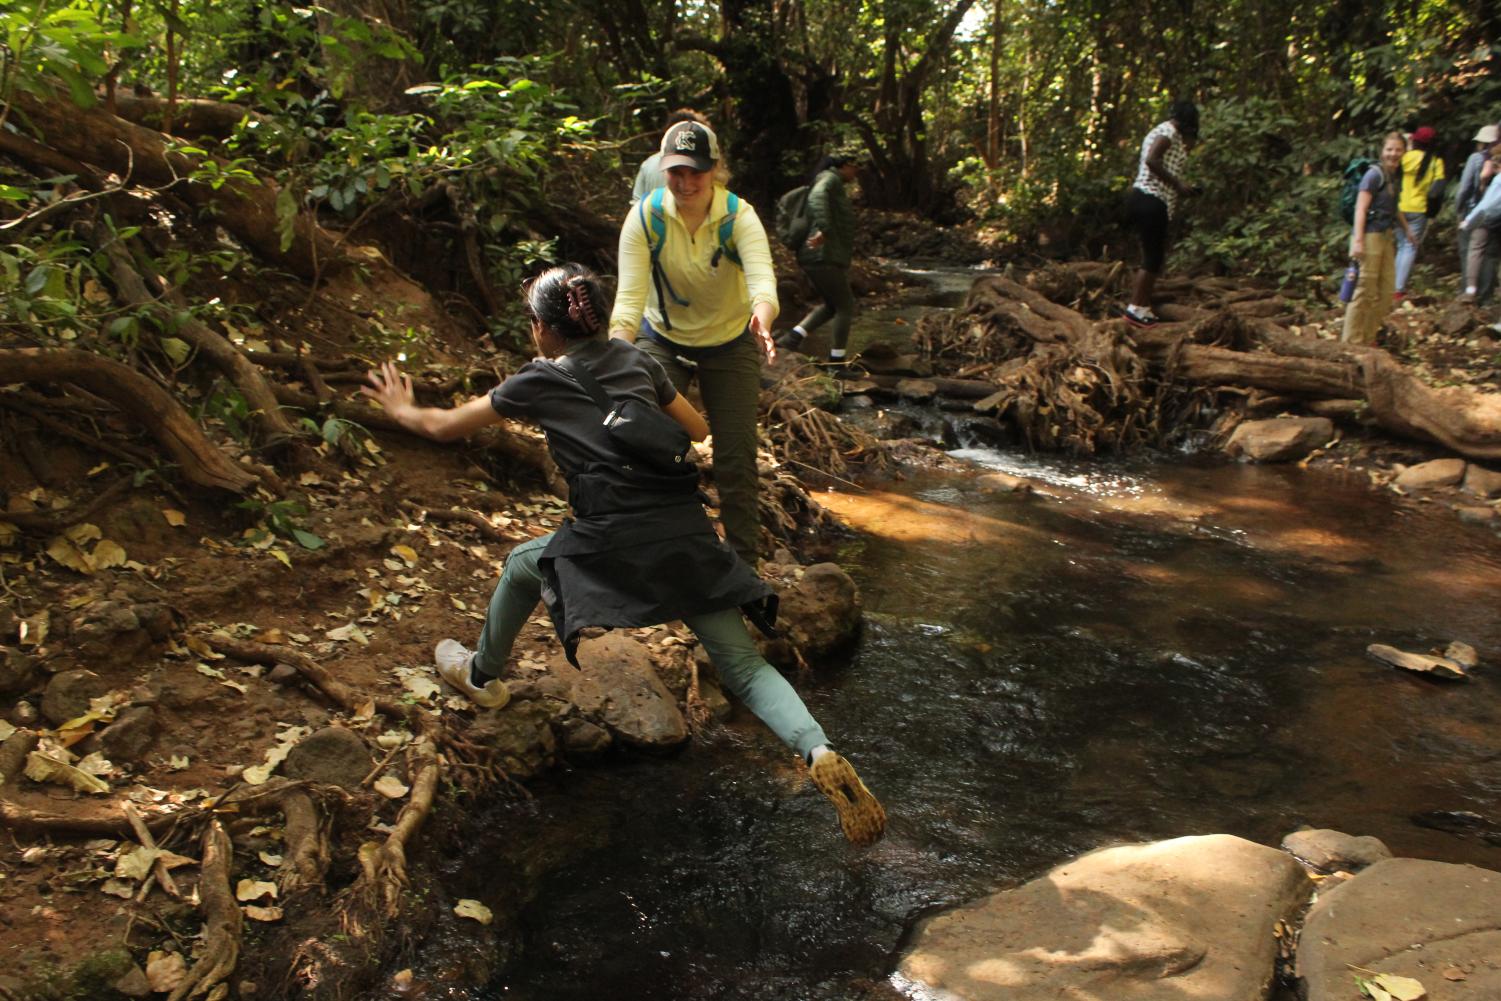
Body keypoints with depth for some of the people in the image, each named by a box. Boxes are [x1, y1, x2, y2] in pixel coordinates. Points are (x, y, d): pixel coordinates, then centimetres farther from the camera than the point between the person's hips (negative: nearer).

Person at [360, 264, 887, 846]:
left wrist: (401, 408, 39)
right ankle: (820, 753, -16)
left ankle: (481, 676, 47)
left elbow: (445, 427, 19)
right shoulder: (636, 362, 17)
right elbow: (697, 431, 28)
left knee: (522, 566, 29)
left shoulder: (541, 380, 8)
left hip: (614, 544, -3)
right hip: (686, 533, 3)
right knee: (744, 665, 7)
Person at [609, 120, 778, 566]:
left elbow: (762, 277, -40)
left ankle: (745, 565, 16)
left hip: (730, 344, -1)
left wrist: (761, 320, -63)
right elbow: (629, 294, -30)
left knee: (737, 461, -1)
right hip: (663, 341, 1)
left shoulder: (739, 216, -23)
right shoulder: (644, 217, -20)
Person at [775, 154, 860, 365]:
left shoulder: (834, 184, 23)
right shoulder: (830, 178, -7)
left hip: (817, 257, 10)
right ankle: (837, 361, 5)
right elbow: (817, 197, -29)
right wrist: (824, 229, -41)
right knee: (846, 307, 0)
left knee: (832, 305, 19)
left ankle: (790, 339, 7)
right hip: (824, 257, -10)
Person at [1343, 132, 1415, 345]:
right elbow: (1361, 208, -16)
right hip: (1369, 235, -9)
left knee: (1386, 291, 11)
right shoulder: (1375, 174, -9)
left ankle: (1369, 338, 20)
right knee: (1364, 291, -8)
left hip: (1385, 236, 9)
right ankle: (1352, 341, -1)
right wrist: (1358, 240, -25)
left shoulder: (1395, 176, 16)